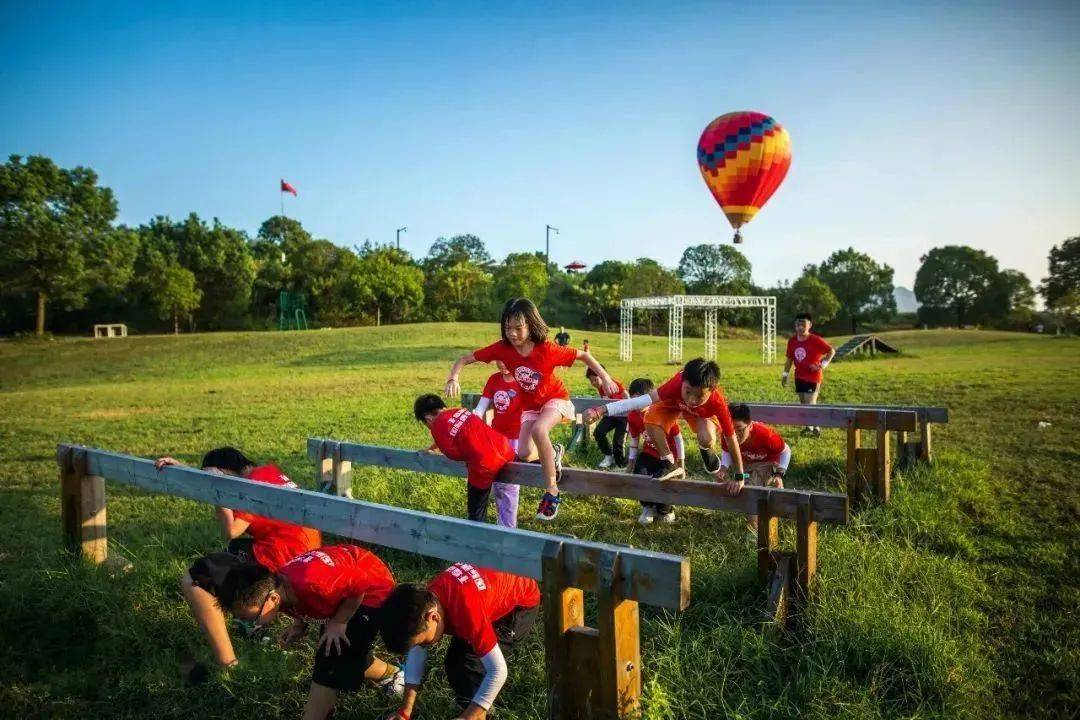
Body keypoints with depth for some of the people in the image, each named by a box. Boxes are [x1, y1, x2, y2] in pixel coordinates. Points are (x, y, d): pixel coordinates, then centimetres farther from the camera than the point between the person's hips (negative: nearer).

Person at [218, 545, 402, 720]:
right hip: (343, 589, 8)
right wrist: (299, 625, -13)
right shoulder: (277, 586, -16)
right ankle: (392, 675, 45)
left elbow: (360, 584, -29)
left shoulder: (312, 584, -42)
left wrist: (339, 622, -22)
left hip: (372, 587, -8)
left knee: (330, 667, -11)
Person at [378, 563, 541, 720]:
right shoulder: (426, 599, -17)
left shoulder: (465, 610, -40)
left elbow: (498, 671, -36)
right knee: (455, 662, 6)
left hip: (521, 603, -7)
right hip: (494, 595, 7)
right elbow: (416, 651, -1)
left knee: (469, 668, -16)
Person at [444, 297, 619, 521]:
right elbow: (464, 359, -13)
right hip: (530, 406, 4)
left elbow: (583, 356, -14)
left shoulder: (547, 350, -27)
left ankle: (552, 491, -21)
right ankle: (552, 453, 23)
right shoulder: (502, 348, -20)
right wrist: (453, 379, -32)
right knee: (524, 455, -13)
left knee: (538, 430, -35)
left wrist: (605, 378, -22)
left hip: (556, 399, -4)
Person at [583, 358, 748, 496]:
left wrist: (739, 477, -26)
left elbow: (732, 440, -32)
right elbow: (647, 399, -50)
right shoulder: (678, 384, -45)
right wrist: (602, 411, -59)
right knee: (651, 420, -28)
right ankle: (669, 464, -6)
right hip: (673, 401, 1)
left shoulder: (717, 403, -42)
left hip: (704, 412, -1)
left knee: (706, 439, -31)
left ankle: (706, 451, 8)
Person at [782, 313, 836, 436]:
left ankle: (816, 428, 6)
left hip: (813, 377, -6)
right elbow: (789, 359, 13)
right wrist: (785, 373, 10)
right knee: (803, 403, 12)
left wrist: (824, 364, -17)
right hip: (799, 377, 6)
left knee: (810, 403, -10)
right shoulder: (792, 341, 2)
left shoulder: (816, 340, -14)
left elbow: (831, 351, -7)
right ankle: (809, 426, 26)